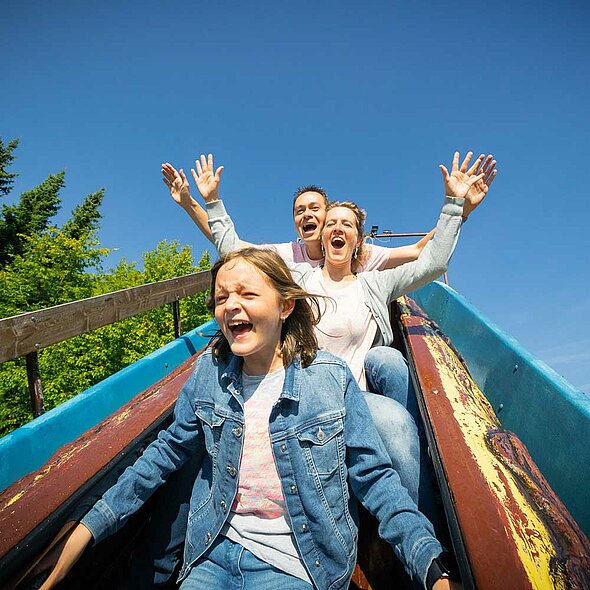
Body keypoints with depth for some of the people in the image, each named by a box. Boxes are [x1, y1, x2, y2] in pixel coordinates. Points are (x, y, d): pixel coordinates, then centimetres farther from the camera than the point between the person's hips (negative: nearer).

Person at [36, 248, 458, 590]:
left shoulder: (332, 378, -14)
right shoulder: (210, 372, -4)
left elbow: (374, 477, -9)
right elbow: (169, 451, 7)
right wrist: (91, 525, 6)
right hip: (216, 553, 4)